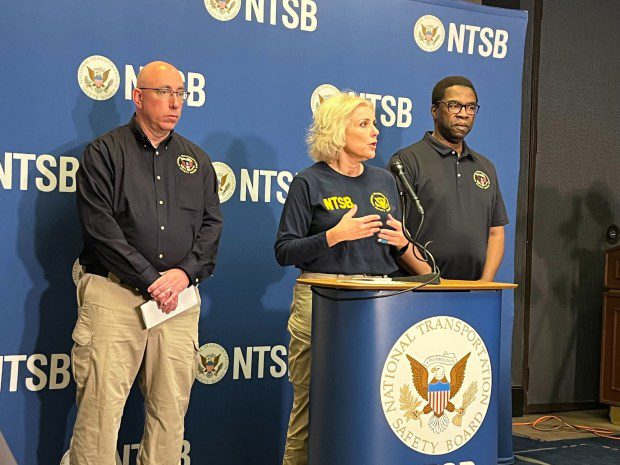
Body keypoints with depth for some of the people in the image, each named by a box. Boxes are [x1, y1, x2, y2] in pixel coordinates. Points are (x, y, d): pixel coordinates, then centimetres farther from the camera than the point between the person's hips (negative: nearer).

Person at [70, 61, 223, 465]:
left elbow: (211, 224, 12)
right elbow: (100, 227, -7)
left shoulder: (196, 159, 17)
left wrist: (185, 272, -6)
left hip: (179, 296, 4)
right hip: (114, 292, -4)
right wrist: (150, 280, -11)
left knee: (171, 408, 4)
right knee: (101, 406, -7)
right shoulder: (105, 152, 3)